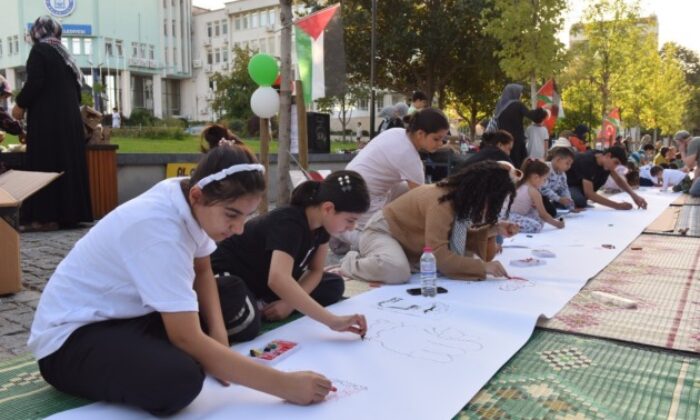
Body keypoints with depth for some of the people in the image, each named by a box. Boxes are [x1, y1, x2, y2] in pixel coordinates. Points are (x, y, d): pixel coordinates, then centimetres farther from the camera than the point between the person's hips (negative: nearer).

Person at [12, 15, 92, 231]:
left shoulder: (39, 50, -3)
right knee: (67, 162, 8)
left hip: (47, 117, -7)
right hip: (69, 116, 7)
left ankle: (47, 216, -8)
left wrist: (20, 105, -3)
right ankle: (69, 213, 9)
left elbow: (35, 82, -14)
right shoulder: (64, 54, 19)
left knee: (46, 165, -6)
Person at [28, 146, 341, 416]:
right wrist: (284, 384, -33)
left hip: (127, 315, 8)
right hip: (71, 335, -7)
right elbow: (187, 339, -35)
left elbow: (202, 271, 6)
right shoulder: (159, 229, -33)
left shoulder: (189, 199, -10)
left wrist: (219, 334, -11)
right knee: (181, 377, -33)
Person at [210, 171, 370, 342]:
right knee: (248, 325, -40)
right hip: (228, 275, -9)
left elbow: (316, 271, 1)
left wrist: (290, 302, -18)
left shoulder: (320, 223, -9)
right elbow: (278, 279, -50)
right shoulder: (289, 223, -33)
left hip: (262, 280, 9)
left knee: (334, 286, 1)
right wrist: (332, 321, -53)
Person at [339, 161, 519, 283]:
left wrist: (493, 229, -10)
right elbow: (438, 255, -37)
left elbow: (460, 239, 4)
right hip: (383, 232, -10)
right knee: (397, 271, -40)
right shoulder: (442, 202, -32)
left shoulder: (461, 199, -5)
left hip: (410, 241, 10)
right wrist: (483, 266, -34)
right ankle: (351, 263, -4)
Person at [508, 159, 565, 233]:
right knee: (537, 226, -27)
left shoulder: (520, 187, 17)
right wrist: (557, 224, 13)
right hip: (515, 219, -9)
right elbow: (543, 215, -1)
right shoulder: (534, 192, -8)